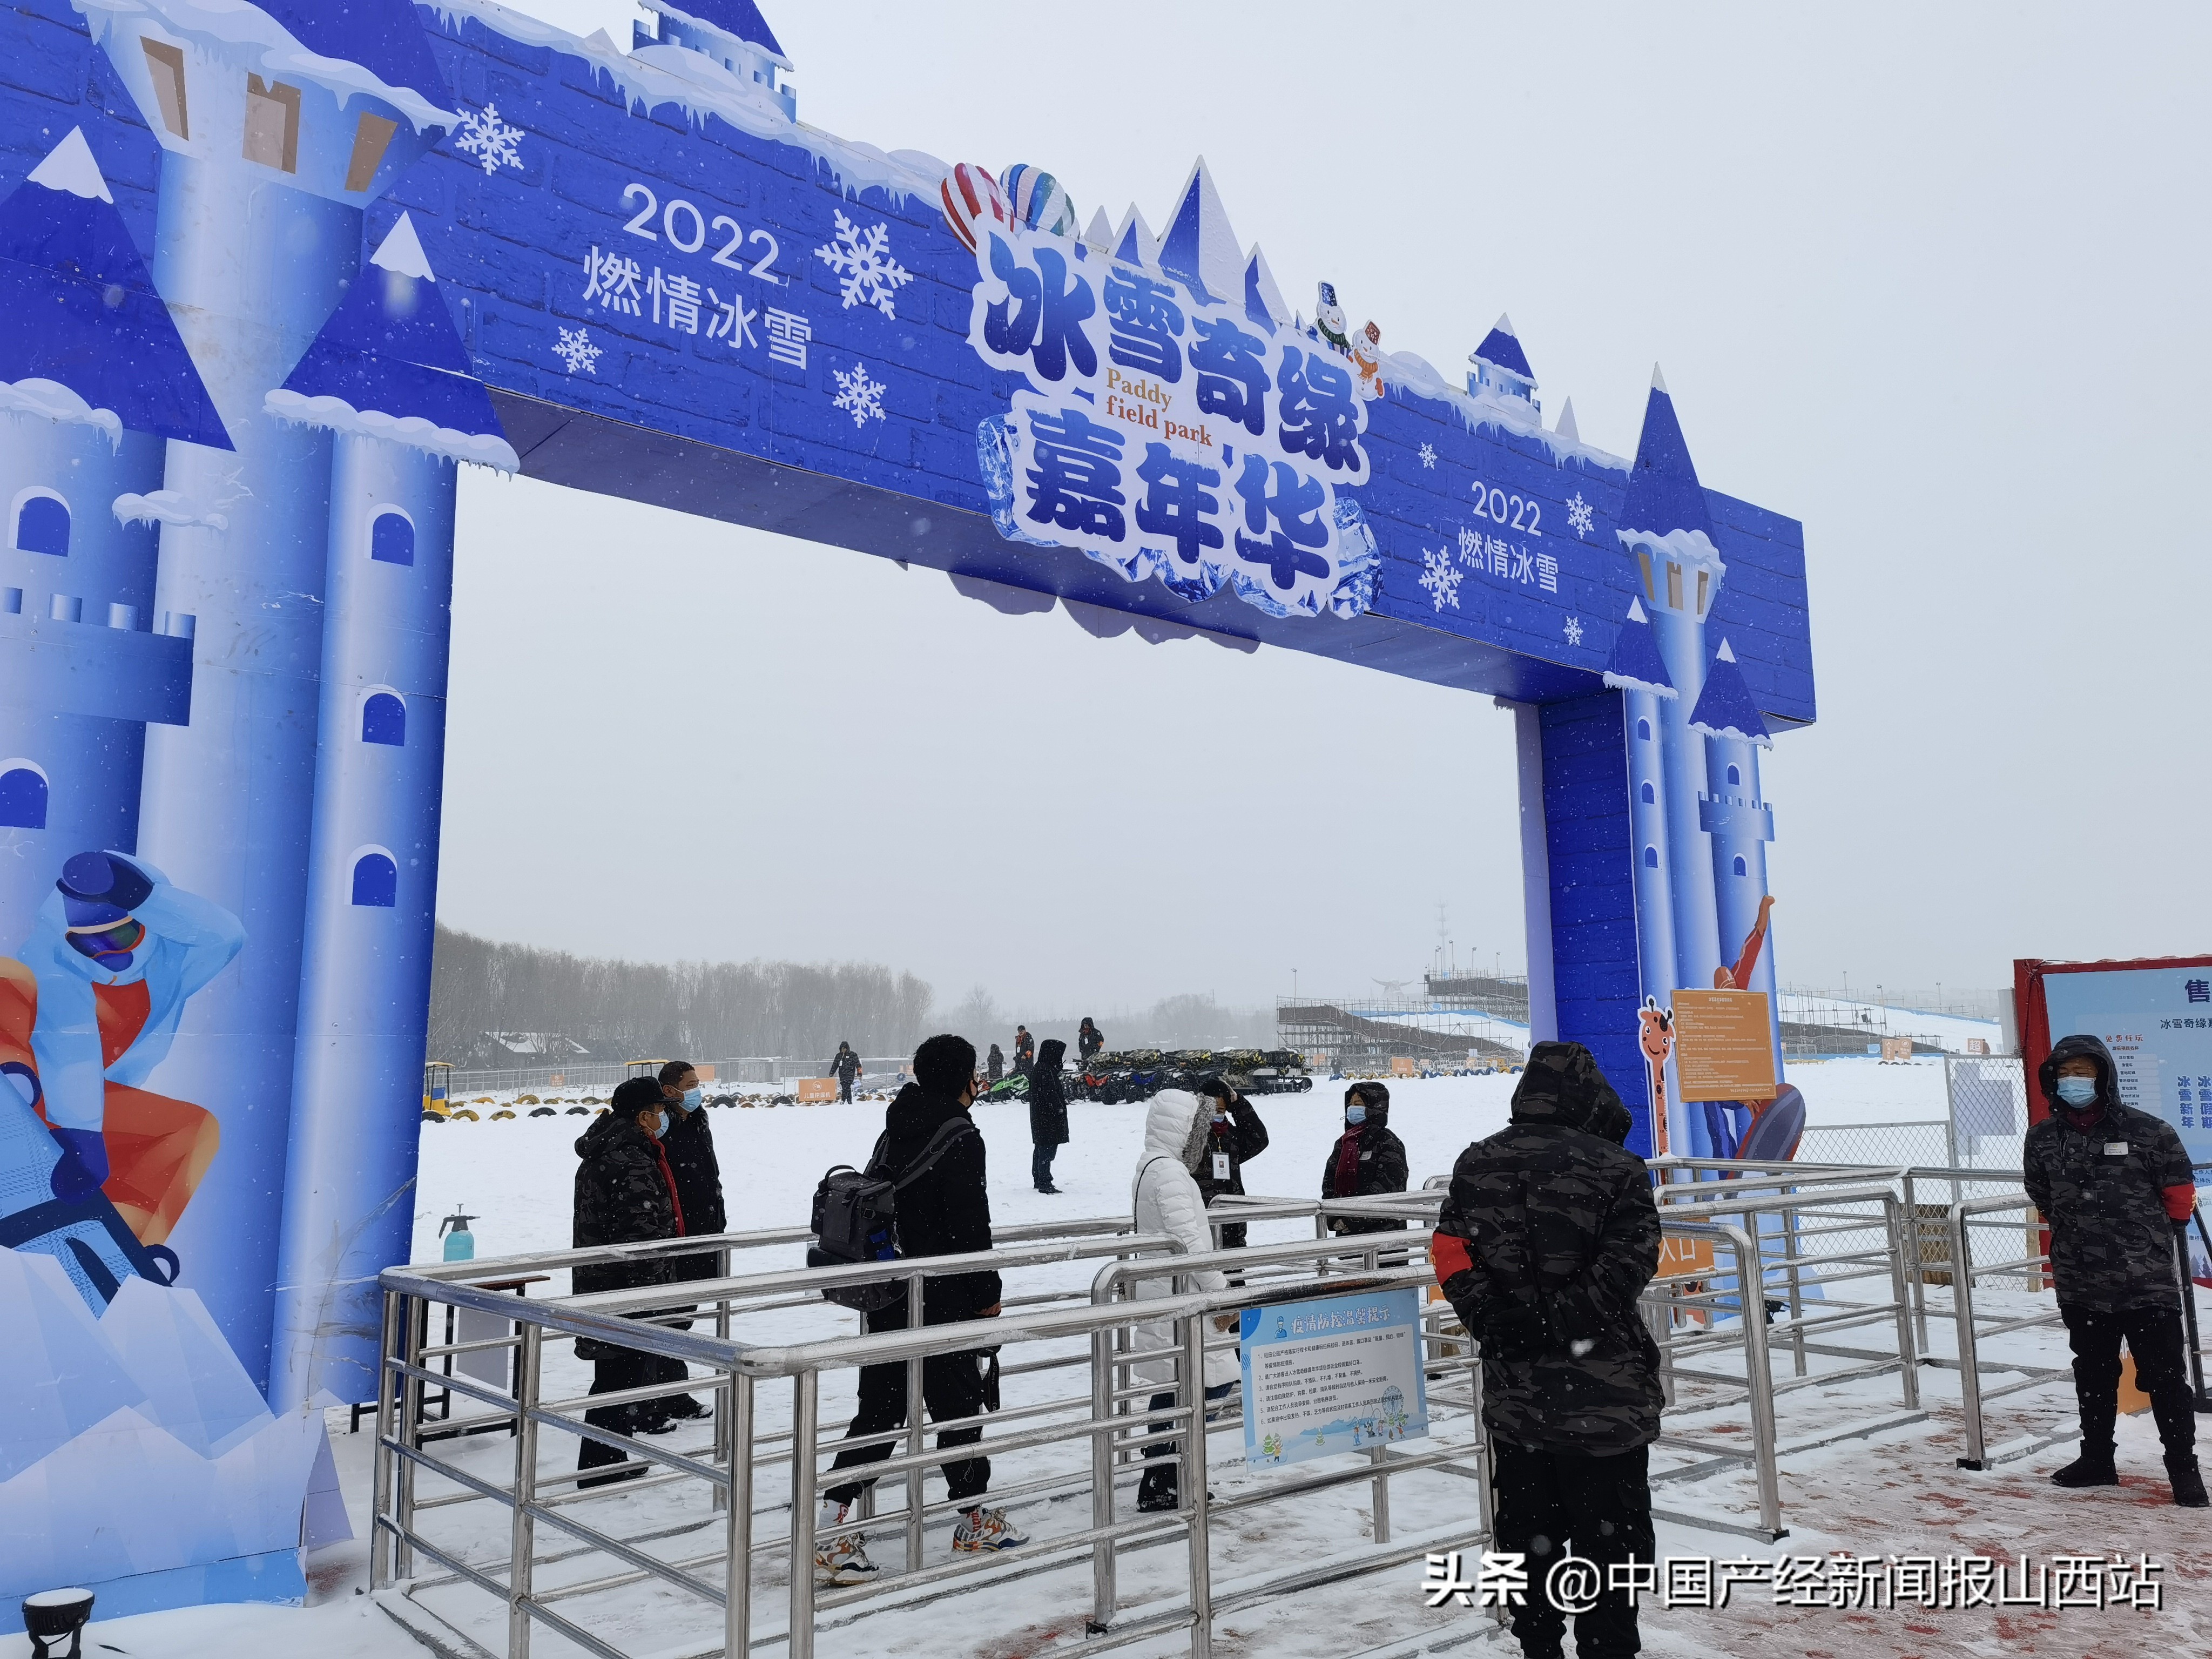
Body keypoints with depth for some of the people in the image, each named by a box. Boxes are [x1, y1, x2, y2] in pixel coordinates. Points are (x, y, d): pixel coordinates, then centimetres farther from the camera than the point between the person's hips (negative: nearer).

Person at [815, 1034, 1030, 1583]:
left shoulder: (895, 1131, 10)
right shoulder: (960, 1136, -16)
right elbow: (971, 1226, -18)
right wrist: (987, 1294, -8)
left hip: (886, 1293, 7)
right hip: (943, 1298, -7)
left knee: (880, 1407, 10)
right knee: (959, 1403, 8)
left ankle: (833, 1522, 3)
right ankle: (975, 1521, 23)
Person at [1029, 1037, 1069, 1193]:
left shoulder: (1038, 1069, 13)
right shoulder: (1046, 1071, -20)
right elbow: (1051, 1094, -22)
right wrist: (1060, 1109, -17)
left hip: (1040, 1118, 11)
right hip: (1049, 1120, -11)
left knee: (1041, 1148, 18)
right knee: (1048, 1149, -8)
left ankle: (1039, 1180, 27)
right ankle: (1045, 1183, -7)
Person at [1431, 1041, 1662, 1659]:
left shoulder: (1476, 1165, 3)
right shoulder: (1618, 1167, -8)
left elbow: (1450, 1254, -3)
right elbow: (1630, 1260, -17)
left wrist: (1492, 1318, -9)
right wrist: (1563, 1318, -19)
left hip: (1514, 1388, 4)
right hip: (1606, 1391, -4)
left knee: (1528, 1527, 17)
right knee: (1609, 1534, 9)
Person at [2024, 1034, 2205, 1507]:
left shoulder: (2147, 1131, -8)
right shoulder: (2042, 1139, 2)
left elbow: (2179, 1193, 3)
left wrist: (2148, 1233, 11)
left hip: (2147, 1284, -4)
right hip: (2079, 1285, 4)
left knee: (2164, 1375, 3)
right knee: (2093, 1375, 16)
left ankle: (2183, 1467, 16)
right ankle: (2096, 1459, 28)